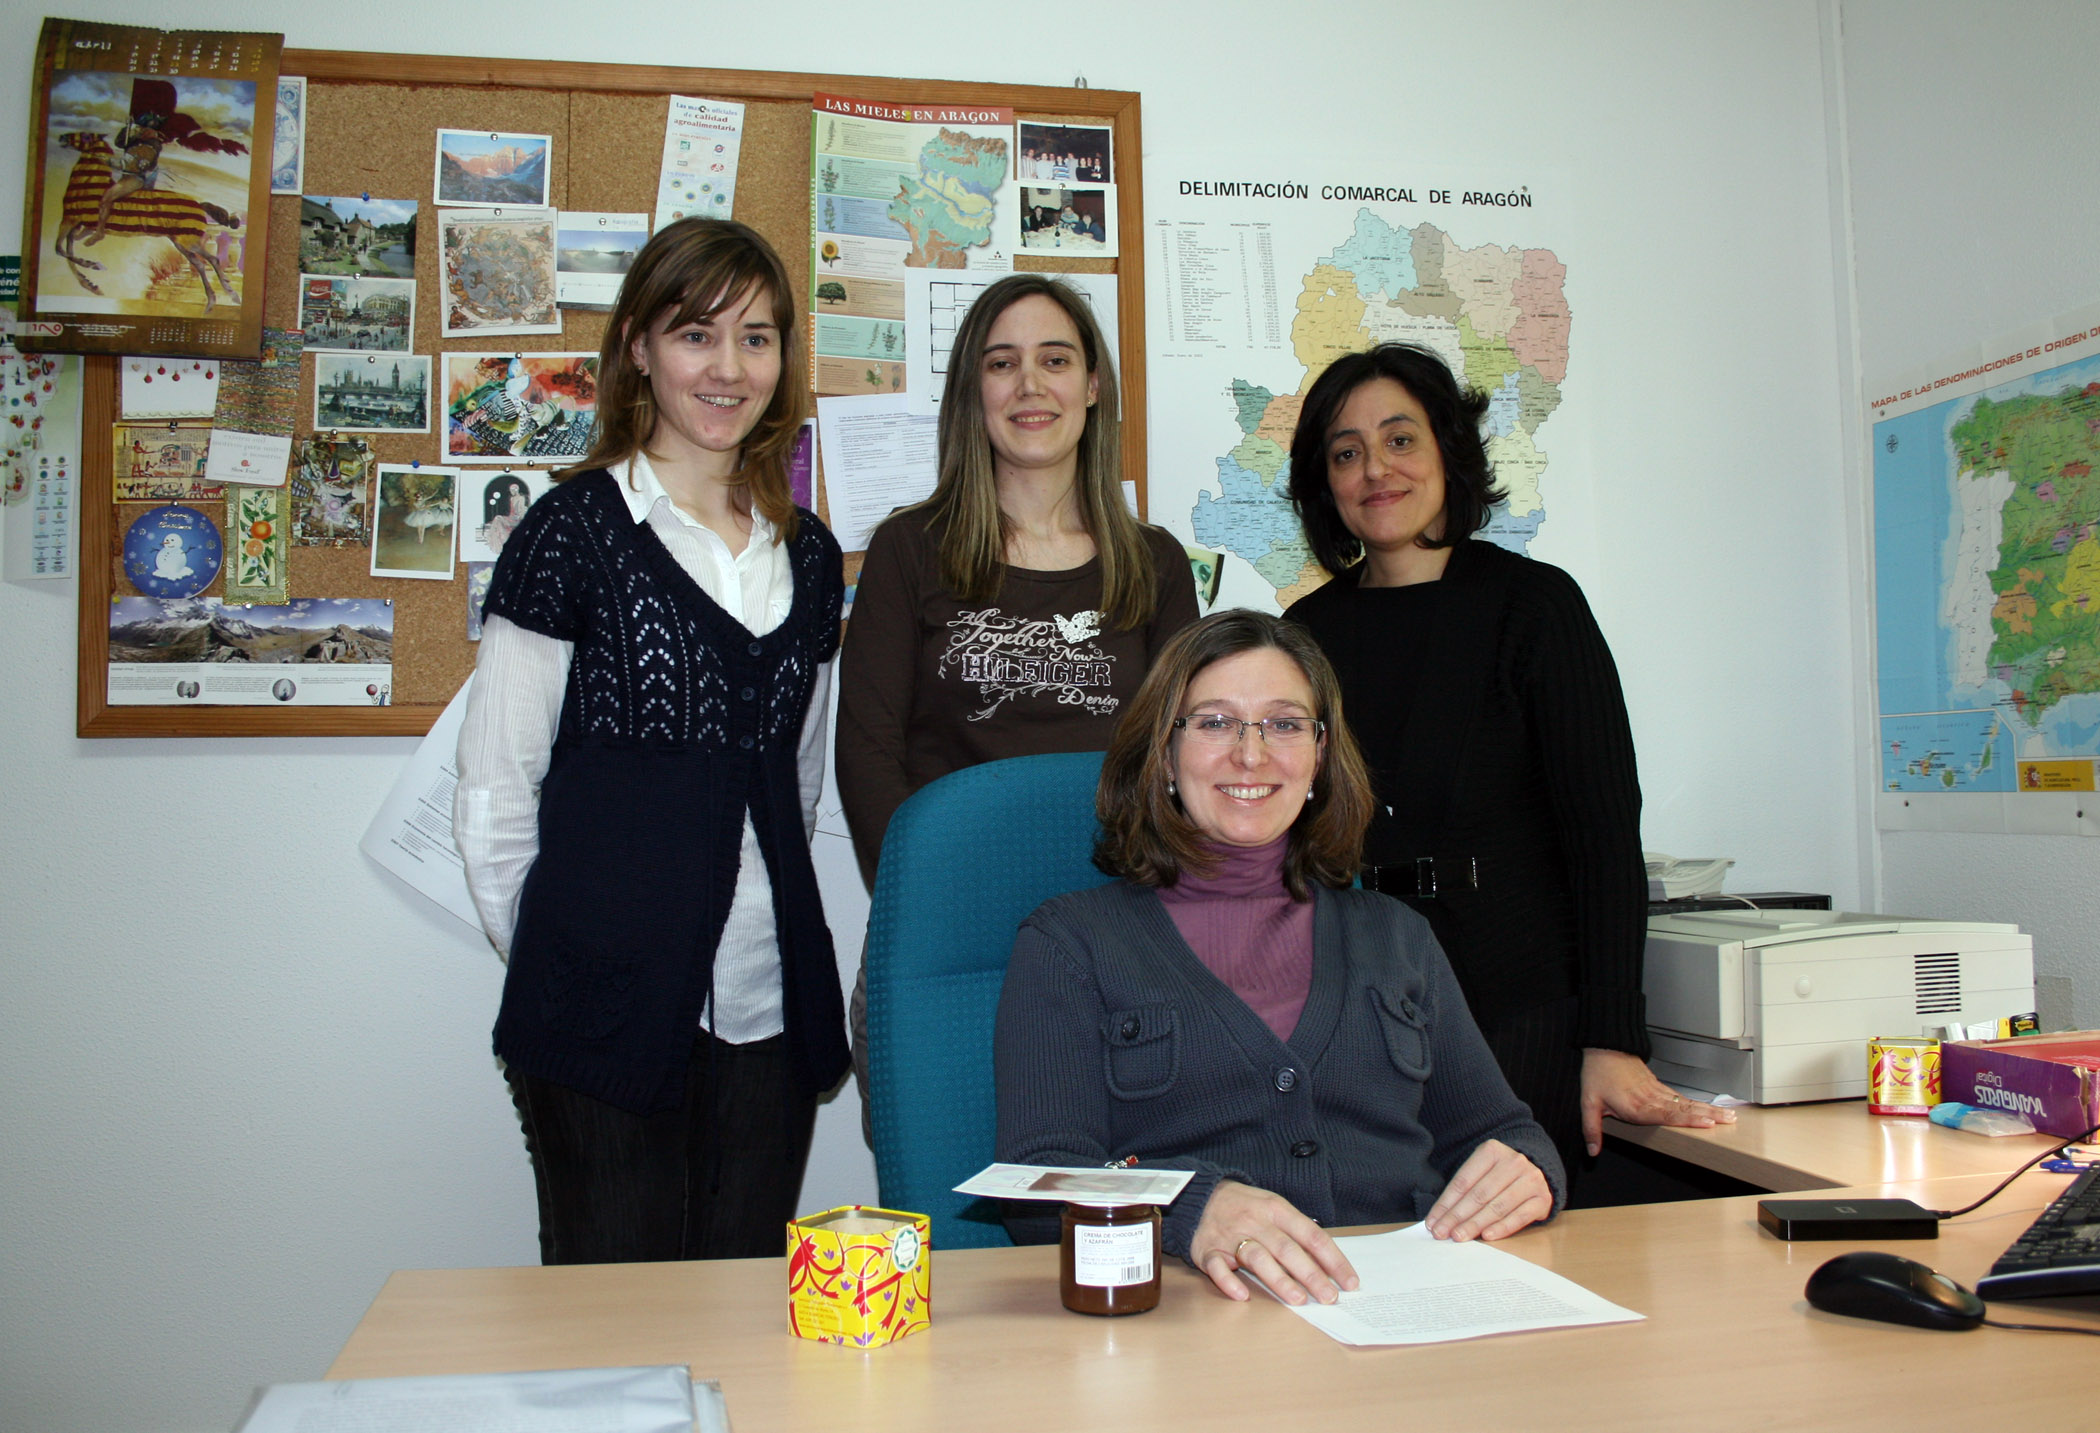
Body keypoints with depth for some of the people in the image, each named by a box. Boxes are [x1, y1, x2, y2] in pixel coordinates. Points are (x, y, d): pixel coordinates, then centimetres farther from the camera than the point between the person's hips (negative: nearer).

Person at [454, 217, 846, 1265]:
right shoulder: (577, 530, -4)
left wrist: (777, 939, 14)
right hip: (611, 1011, -5)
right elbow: (494, 793, -3)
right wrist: (562, 962, 0)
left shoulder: (805, 554, 12)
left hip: (769, 1014, 5)